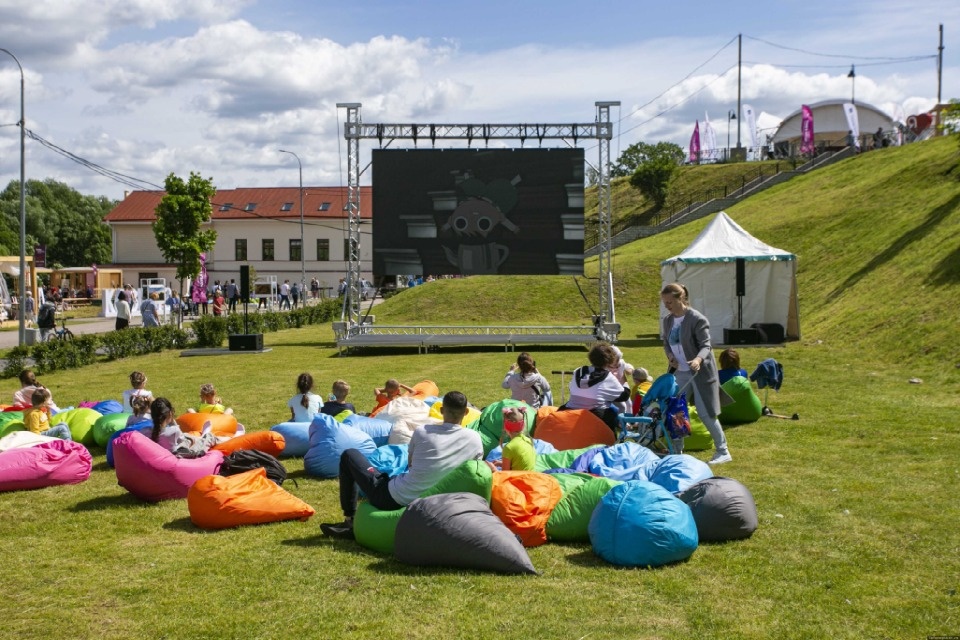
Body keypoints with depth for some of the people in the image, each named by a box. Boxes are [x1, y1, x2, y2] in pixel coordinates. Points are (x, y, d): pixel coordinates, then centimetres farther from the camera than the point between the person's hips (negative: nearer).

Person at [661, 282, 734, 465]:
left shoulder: (697, 319, -17)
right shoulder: (668, 320, 4)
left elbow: (706, 346, -20)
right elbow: (666, 343, 14)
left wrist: (698, 359, -40)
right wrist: (669, 356, -7)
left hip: (700, 372, -7)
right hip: (680, 372, 7)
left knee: (706, 414, -4)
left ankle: (723, 452, 11)